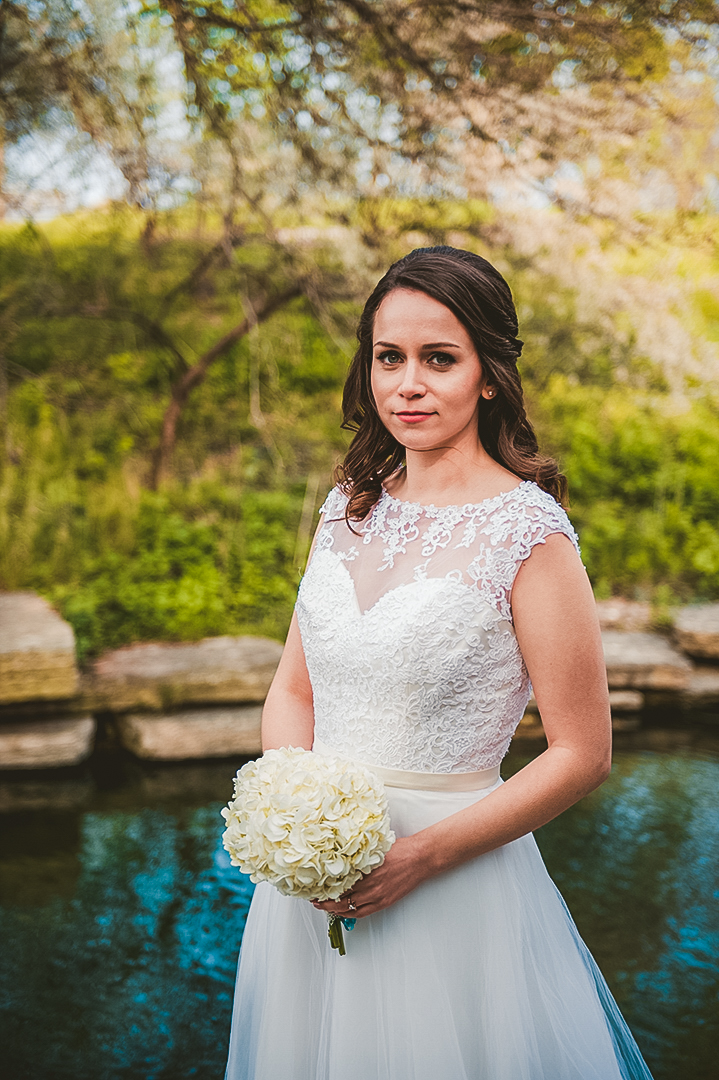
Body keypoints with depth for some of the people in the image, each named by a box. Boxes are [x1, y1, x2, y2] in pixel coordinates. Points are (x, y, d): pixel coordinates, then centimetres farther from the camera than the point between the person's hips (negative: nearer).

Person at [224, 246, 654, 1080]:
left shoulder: (529, 532, -15)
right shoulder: (350, 507, 2)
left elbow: (581, 755, -13)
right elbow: (293, 690, 8)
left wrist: (419, 856, -18)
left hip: (453, 880, -5)